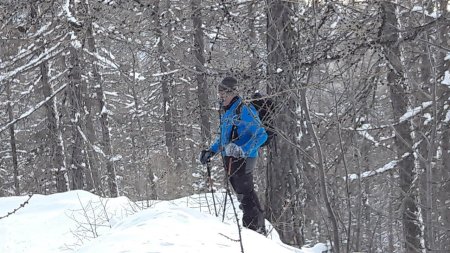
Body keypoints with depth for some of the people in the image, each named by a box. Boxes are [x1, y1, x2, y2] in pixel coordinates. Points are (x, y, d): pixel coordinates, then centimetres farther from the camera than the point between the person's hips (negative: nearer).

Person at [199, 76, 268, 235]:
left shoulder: (244, 110, -14)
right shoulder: (226, 112, 15)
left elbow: (261, 135, -20)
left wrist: (243, 150, -29)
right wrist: (211, 151, 20)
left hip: (243, 160, -9)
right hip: (230, 159, 9)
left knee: (244, 194, -6)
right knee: (245, 193, 14)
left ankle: (253, 227, 1)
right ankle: (259, 227, 22)